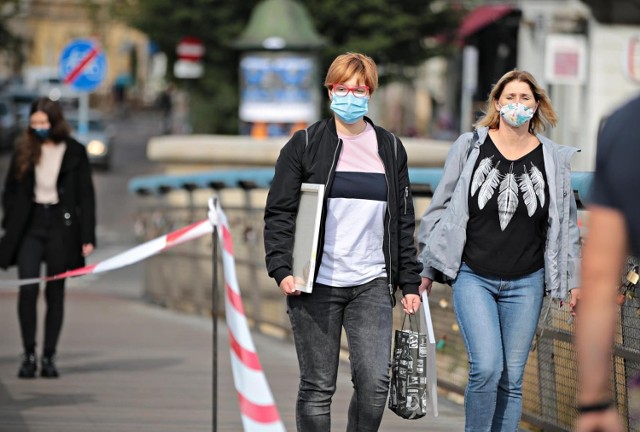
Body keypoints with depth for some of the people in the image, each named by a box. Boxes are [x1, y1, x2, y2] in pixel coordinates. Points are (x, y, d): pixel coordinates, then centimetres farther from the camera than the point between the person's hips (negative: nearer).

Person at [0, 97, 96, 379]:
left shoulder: (75, 152, 2)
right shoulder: (24, 151, 7)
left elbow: (85, 196, 2)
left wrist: (87, 237, -4)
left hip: (61, 228, -1)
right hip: (30, 228, 1)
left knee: (55, 294, 4)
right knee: (28, 289, -13)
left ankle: (49, 357, 11)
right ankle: (28, 355, -5)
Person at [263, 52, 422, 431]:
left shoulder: (390, 149, 12)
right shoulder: (304, 145, 3)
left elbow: (404, 221, 16)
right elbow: (279, 213, 0)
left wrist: (410, 282, 11)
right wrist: (282, 269, -13)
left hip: (372, 284, 2)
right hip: (316, 285, -2)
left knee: (375, 383, -10)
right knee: (318, 387, 1)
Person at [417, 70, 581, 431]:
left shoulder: (553, 159, 5)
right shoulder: (470, 147, 0)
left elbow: (567, 224, 12)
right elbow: (441, 208, 6)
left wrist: (575, 281, 10)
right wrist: (427, 269, 6)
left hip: (525, 283, 2)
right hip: (473, 276, -2)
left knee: (512, 379, 4)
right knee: (486, 368, -17)